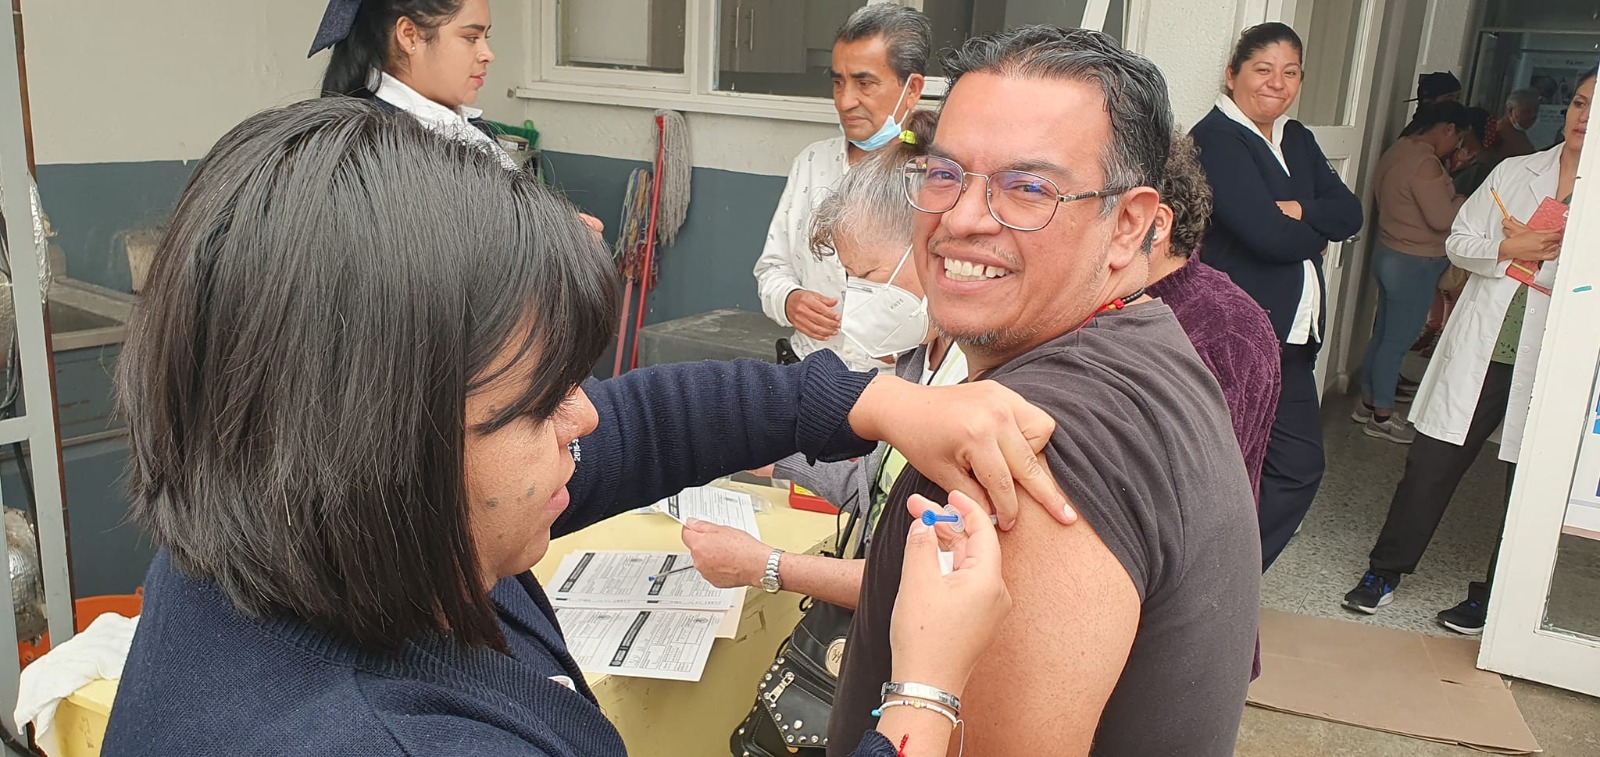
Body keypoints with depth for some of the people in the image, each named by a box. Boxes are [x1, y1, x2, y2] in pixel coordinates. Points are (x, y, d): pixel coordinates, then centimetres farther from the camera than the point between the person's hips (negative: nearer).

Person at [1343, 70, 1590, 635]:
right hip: (1480, 351, 2)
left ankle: (1492, 599, 23)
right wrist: (1508, 248, -11)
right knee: (1431, 465, 5)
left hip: (1548, 366, -2)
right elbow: (1458, 242, 6)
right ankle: (1386, 571, 19)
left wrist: (1540, 254, -15)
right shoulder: (1514, 171, 10)